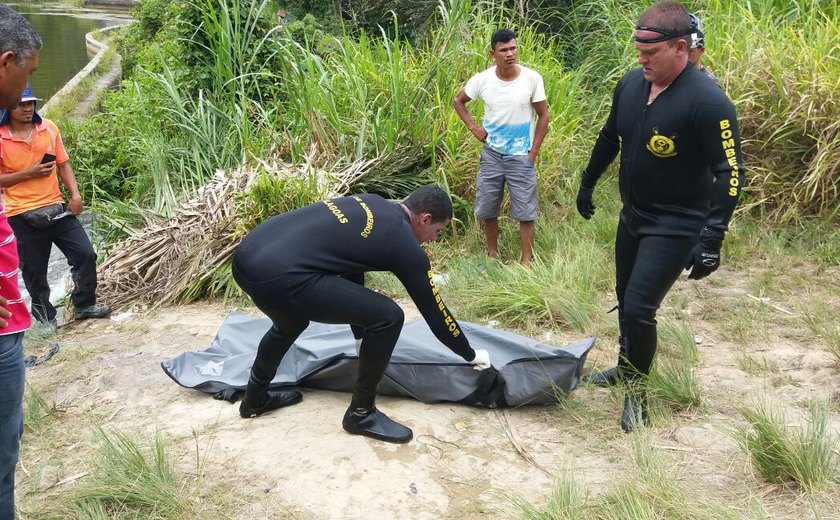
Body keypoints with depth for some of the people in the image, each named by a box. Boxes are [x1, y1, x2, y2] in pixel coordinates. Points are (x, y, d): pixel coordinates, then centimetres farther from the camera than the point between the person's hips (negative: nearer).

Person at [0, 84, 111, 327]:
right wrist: (28, 173, -17)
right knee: (34, 270, 8)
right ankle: (45, 317, 28)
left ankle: (84, 305, 19)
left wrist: (75, 194, -4)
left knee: (85, 254, 1)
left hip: (57, 207, 3)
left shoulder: (48, 127, 2)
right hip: (23, 216, -3)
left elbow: (63, 163, 8)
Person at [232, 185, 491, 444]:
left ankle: (255, 398, 55)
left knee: (290, 324, 39)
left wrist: (361, 336, 46)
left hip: (249, 255, 10)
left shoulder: (370, 203, 24)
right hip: (277, 274, -9)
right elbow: (435, 312, 11)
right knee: (387, 317, -2)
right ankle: (361, 413, 16)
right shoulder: (404, 243, 2)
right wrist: (471, 355, 29)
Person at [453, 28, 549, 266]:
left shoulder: (532, 78, -12)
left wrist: (533, 153, -6)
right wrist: (473, 126, -1)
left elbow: (543, 116, -2)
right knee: (486, 209, 10)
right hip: (491, 154, 2)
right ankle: (493, 254, 28)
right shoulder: (482, 79, -9)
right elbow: (458, 100, 10)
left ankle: (526, 261, 11)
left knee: (525, 212, -1)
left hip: (520, 156, -2)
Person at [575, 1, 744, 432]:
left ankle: (636, 388, 12)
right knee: (626, 301, 19)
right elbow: (610, 138, 15)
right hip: (632, 218, 7)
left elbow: (730, 172, -21)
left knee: (638, 309, -11)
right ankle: (626, 367, 41)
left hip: (675, 228, -7)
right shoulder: (630, 84, -1)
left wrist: (712, 238, -27)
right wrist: (587, 183, 24)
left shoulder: (707, 101, -22)